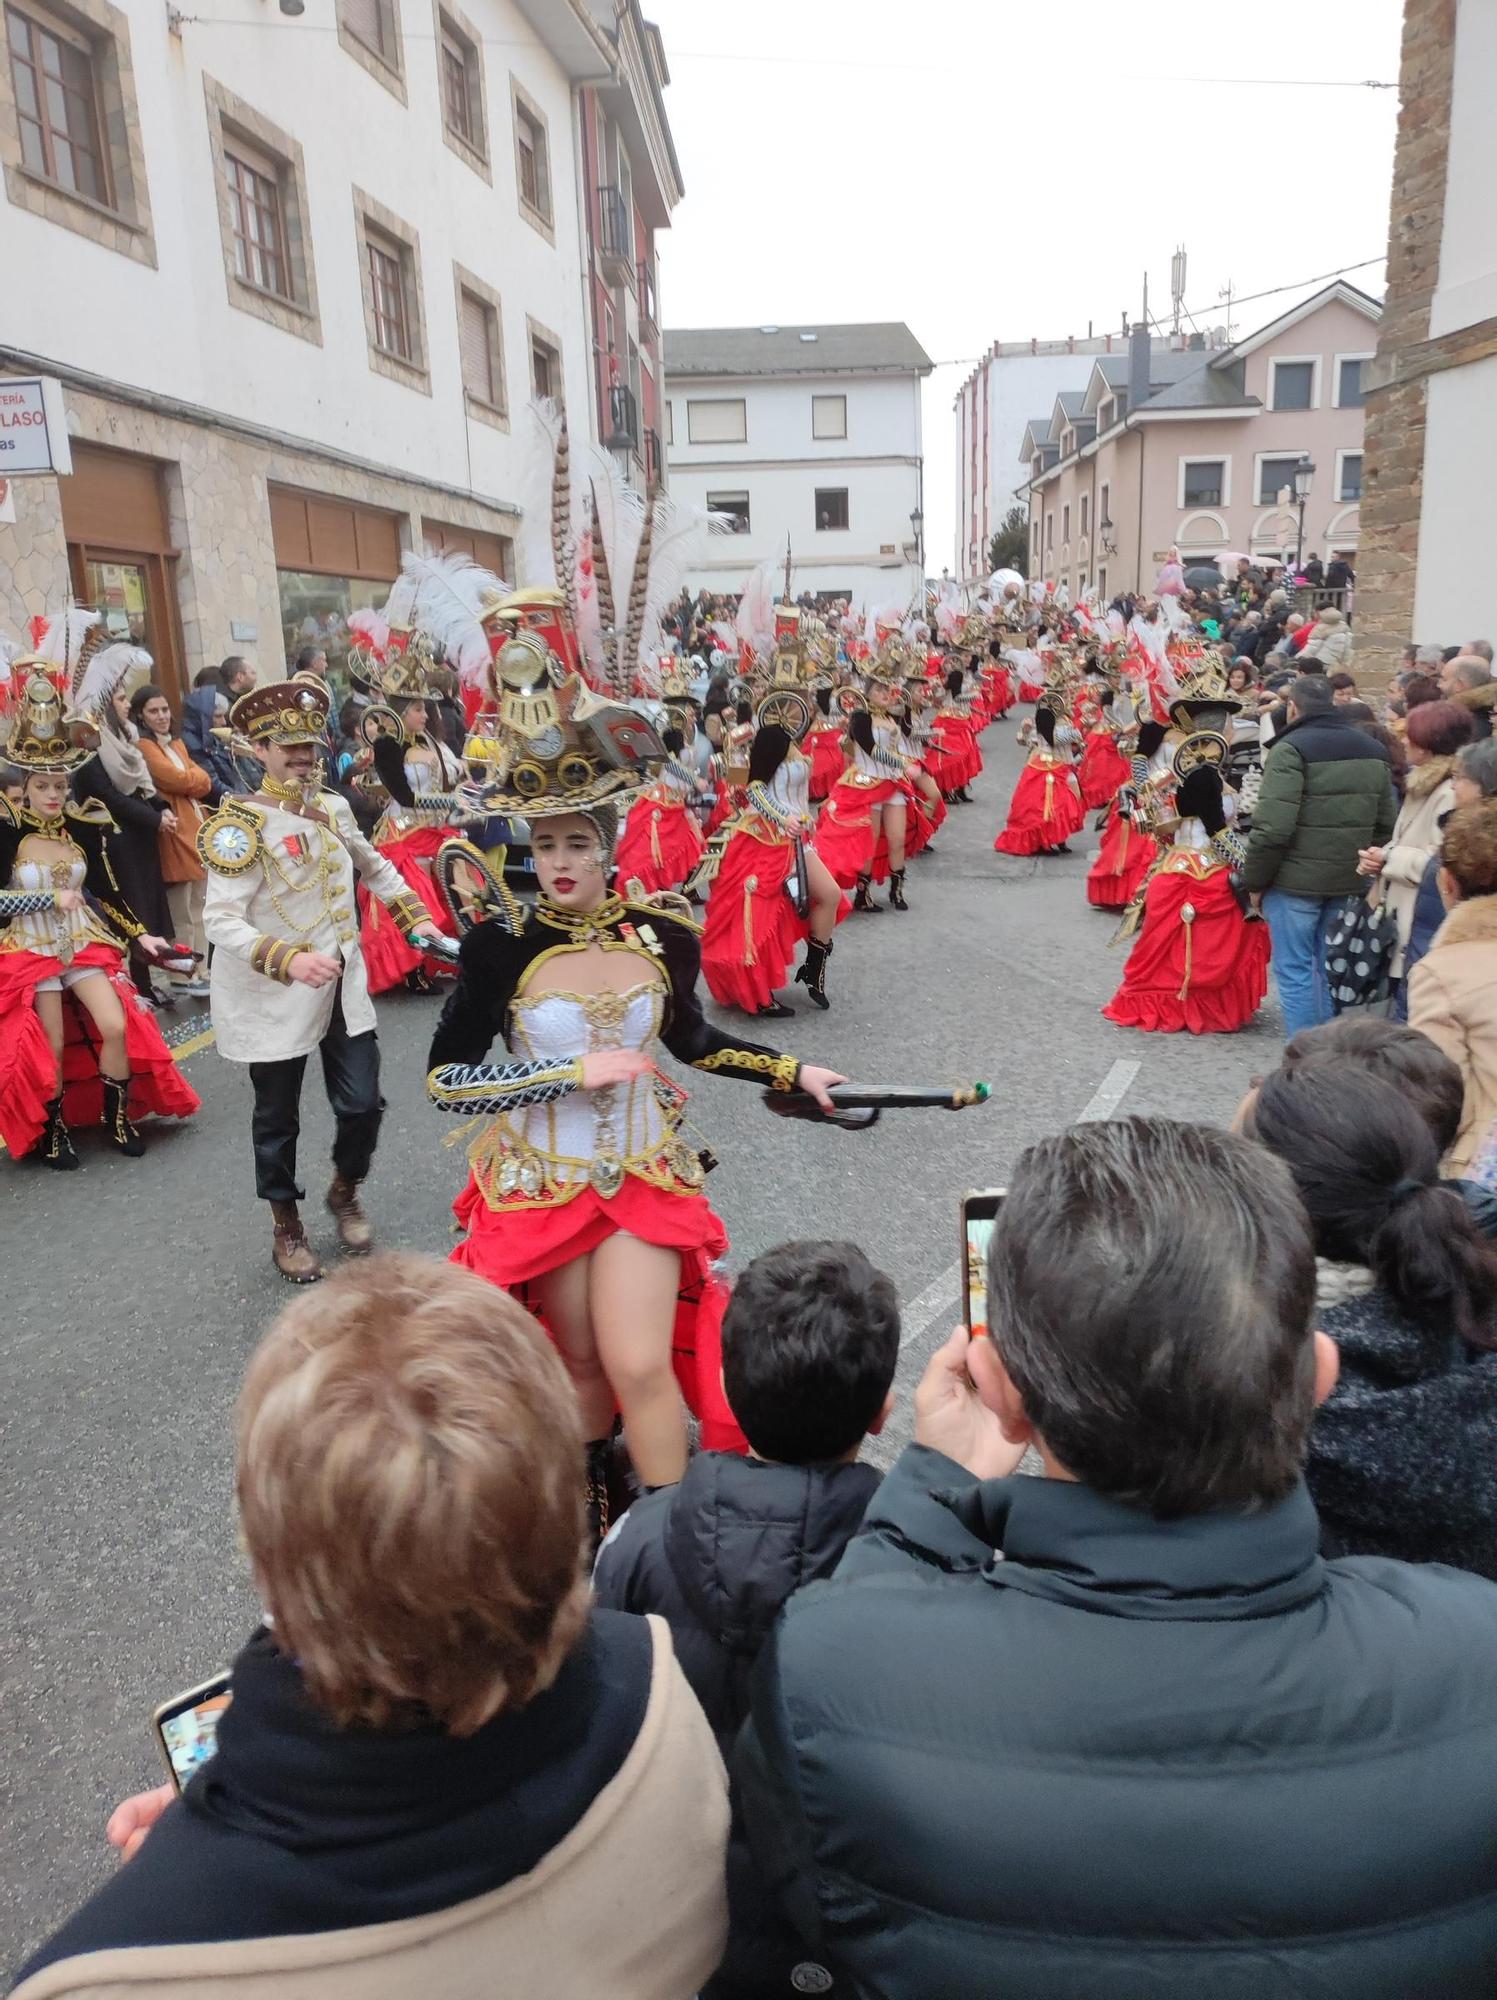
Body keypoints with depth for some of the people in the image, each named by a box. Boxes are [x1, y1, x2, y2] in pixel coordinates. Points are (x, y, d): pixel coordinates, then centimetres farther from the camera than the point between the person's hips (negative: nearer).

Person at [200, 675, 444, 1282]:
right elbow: (219, 921, -23)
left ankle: (344, 1192, 35)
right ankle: (286, 1229, 29)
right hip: (274, 997, -5)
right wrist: (288, 959, -36)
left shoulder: (334, 809, 4)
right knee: (277, 1117, 10)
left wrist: (415, 916, 10)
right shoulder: (241, 824, -16)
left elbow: (375, 868, 23)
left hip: (343, 987, 5)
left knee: (363, 1104, 6)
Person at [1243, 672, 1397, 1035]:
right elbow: (1386, 823, 13)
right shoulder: (1372, 749, 11)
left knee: (1295, 971, 1)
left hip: (1295, 882, -7)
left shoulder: (1291, 749, -12)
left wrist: (1255, 881, -8)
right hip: (1349, 882, 7)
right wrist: (1367, 866, 19)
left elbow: (1272, 828, -19)